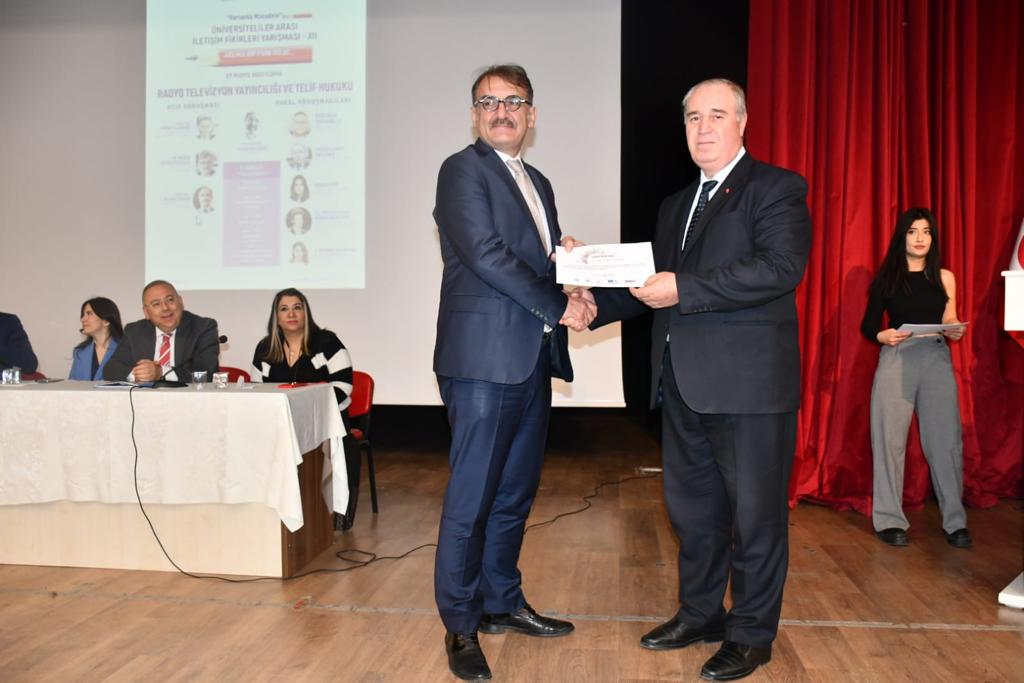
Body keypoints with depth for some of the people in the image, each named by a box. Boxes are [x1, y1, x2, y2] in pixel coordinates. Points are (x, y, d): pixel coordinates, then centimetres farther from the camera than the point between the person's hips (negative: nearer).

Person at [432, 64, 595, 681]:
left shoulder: (538, 183, 21)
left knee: (516, 493, 15)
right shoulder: (463, 170, -4)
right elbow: (486, 254, -15)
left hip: (533, 358, 8)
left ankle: (503, 601, 30)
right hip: (485, 357, -8)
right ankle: (462, 625, 12)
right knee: (471, 499, -1)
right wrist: (559, 306, -12)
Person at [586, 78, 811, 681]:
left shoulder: (777, 189, -5)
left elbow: (782, 266, -21)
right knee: (692, 509, 17)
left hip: (749, 383, -7)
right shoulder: (676, 206, 19)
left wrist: (683, 288, -24)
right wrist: (596, 299, 2)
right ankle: (699, 614, 35)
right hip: (683, 383, 8)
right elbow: (655, 284, 20)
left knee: (755, 514, 5)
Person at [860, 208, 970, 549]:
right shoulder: (887, 278, 5)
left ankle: (955, 520, 8)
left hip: (937, 361, 2)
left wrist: (955, 332, -11)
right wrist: (883, 336, -17)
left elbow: (950, 324, 11)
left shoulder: (944, 277, 11)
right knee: (890, 440, -1)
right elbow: (868, 326, 4)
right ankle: (890, 519, 8)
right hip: (896, 361, -1)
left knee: (946, 440, -2)